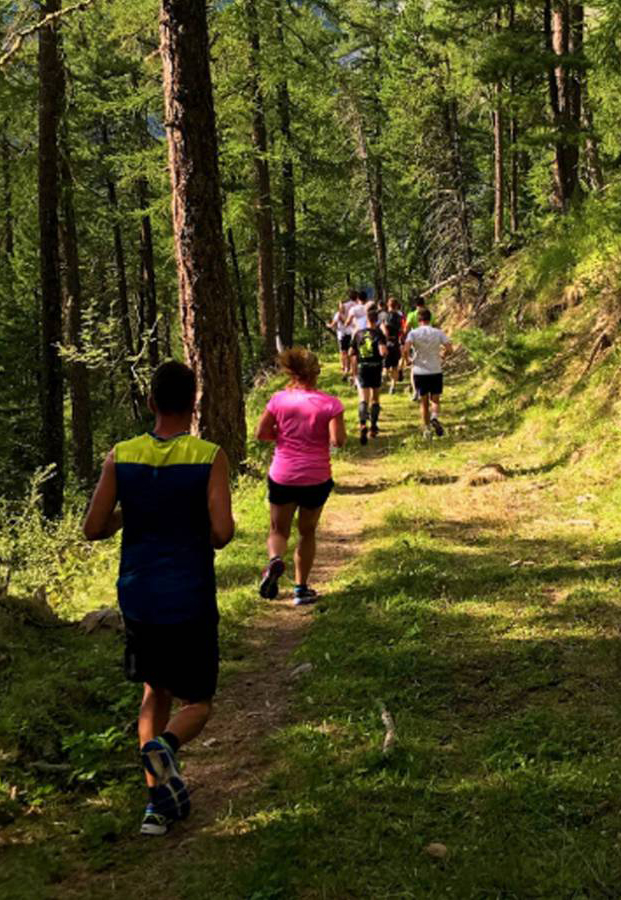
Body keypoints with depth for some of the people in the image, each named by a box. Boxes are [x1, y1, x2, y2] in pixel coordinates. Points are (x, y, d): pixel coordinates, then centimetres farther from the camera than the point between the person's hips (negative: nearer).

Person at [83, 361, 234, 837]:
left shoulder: (121, 457, -3)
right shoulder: (210, 457, -11)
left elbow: (93, 529, -3)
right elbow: (222, 532, -18)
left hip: (138, 599, 3)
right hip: (190, 602, -3)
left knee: (155, 693, 22)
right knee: (197, 703, 13)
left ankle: (160, 799, 16)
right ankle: (164, 746, -20)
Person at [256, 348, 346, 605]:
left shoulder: (280, 399, -7)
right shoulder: (329, 403, -10)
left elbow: (261, 434, -5)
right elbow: (338, 441, -16)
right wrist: (320, 436, 5)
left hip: (282, 477, 0)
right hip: (316, 478, 0)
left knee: (279, 530, 15)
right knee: (307, 532, 19)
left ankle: (275, 560, -18)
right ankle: (301, 588, 22)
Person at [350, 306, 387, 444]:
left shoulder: (358, 334, 2)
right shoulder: (379, 334, -7)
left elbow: (351, 352, 6)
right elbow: (383, 352, -21)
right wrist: (385, 352, 0)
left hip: (362, 368, 1)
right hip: (376, 369, -1)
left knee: (363, 399, -6)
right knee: (375, 399, 17)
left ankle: (363, 425, -31)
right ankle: (373, 428, 23)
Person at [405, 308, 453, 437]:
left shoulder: (413, 333, -5)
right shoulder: (438, 333, -1)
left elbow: (406, 348, -21)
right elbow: (449, 349, -9)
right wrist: (442, 355, 11)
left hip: (419, 372, 0)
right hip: (436, 372, 0)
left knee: (424, 403, 13)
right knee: (435, 401, 11)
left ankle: (426, 429, 12)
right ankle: (434, 418, -19)